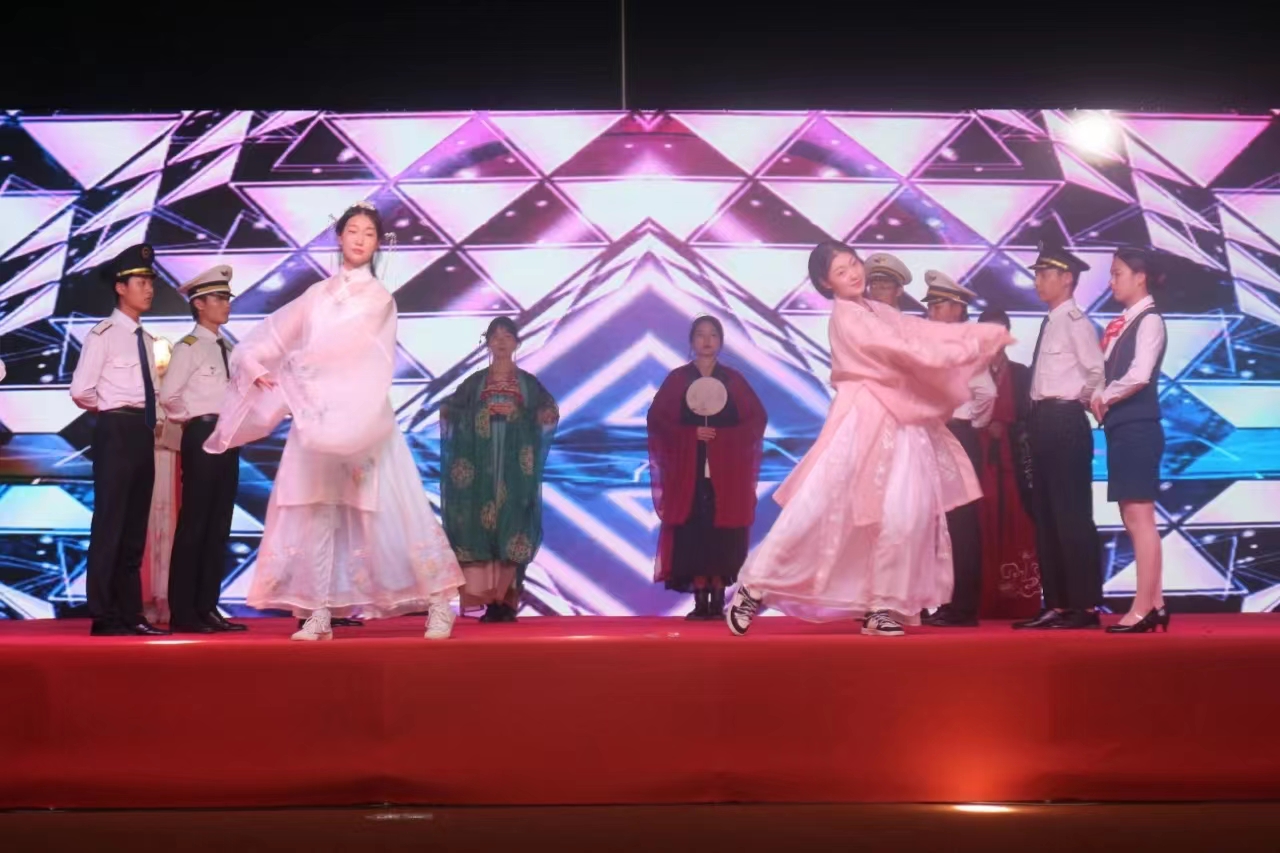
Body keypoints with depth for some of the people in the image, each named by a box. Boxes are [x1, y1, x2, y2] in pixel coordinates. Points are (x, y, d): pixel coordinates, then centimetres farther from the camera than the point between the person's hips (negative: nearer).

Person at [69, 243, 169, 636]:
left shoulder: (146, 339, 15)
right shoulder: (104, 334, -7)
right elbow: (81, 391, -12)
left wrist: (148, 420, 3)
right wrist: (116, 410, 1)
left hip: (142, 434, 7)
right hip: (116, 434, -7)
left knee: (135, 527, 9)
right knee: (109, 524, -5)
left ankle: (130, 613, 14)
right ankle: (104, 616, 0)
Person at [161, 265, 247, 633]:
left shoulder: (227, 349, 15)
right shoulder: (189, 347, -8)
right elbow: (168, 395, -15)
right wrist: (191, 421, -2)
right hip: (202, 437, -8)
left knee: (219, 523, 8)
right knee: (194, 522, -5)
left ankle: (207, 608, 14)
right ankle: (182, 612, -1)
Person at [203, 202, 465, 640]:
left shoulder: (378, 297, 3)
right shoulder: (318, 295, 15)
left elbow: (349, 340, -11)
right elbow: (272, 334, 15)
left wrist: (300, 362, -8)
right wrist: (253, 363, -3)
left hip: (361, 419, -4)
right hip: (314, 419, 4)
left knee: (390, 512, -6)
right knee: (315, 516, 1)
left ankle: (438, 604, -1)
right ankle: (319, 614, 6)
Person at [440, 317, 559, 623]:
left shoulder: (528, 382, 12)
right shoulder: (475, 382, 13)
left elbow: (550, 412, 3)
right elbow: (450, 412, 6)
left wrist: (518, 413, -11)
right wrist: (487, 412, -8)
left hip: (515, 464, -1)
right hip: (482, 465, 1)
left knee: (512, 524, -8)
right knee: (481, 522, -8)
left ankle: (506, 599, -7)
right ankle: (490, 599, -7)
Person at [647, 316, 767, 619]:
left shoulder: (733, 379, 9)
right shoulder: (677, 378, 7)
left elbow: (758, 418, 4)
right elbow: (657, 418, 0)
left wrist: (725, 436, -11)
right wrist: (692, 433, -12)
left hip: (726, 471, 0)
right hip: (688, 469, 0)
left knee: (722, 532, -4)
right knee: (692, 531, -6)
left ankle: (718, 600, 0)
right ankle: (700, 601, -2)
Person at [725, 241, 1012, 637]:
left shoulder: (878, 312, 16)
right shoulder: (847, 317, -10)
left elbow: (929, 331, 12)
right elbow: (908, 351, -15)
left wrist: (991, 334, 6)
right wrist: (971, 349, -12)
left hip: (898, 423, 8)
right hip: (863, 421, -8)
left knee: (907, 515, 0)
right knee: (818, 508, -8)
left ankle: (881, 605, 7)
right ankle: (753, 587, -1)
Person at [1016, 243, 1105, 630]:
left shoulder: (1075, 321, -11)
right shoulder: (1049, 323, 16)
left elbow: (1096, 371, -20)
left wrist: (1081, 401, -6)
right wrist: (1038, 420, 10)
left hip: (1065, 422, -10)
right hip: (1044, 423, 10)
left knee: (1073, 515, -6)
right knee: (1046, 515, 10)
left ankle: (1085, 606, -1)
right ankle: (1057, 605, 16)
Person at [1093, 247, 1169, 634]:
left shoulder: (1149, 319, -9)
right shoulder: (1120, 324, 15)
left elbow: (1140, 376, -20)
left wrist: (1105, 398, -7)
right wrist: (1099, 399, -2)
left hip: (1137, 427, -9)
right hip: (1119, 428, 9)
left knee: (1140, 518, -7)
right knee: (1133, 519, 10)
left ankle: (1143, 608, -4)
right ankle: (1154, 604, 15)